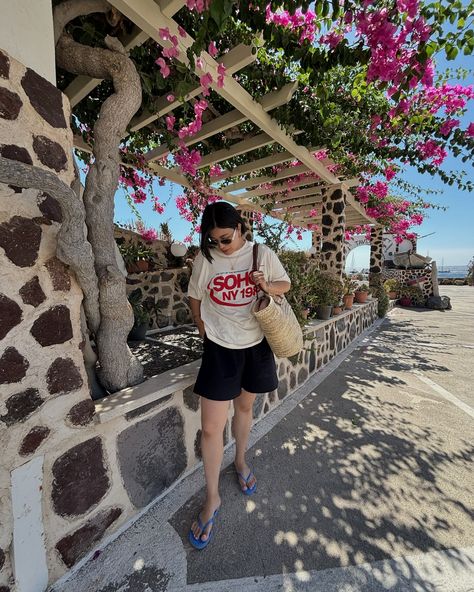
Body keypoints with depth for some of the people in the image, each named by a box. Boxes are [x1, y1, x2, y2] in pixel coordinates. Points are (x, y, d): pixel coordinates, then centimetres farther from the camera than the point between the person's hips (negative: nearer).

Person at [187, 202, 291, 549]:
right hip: (220, 349, -1)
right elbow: (195, 297, 6)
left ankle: (241, 461, 51)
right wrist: (204, 330, 1)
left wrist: (268, 286, -15)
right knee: (211, 427, 1)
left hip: (256, 345, 1)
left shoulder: (262, 254, -5)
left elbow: (286, 284, 6)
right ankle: (212, 498, 28)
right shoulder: (205, 258, -5)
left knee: (245, 407, 22)